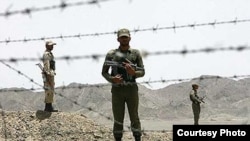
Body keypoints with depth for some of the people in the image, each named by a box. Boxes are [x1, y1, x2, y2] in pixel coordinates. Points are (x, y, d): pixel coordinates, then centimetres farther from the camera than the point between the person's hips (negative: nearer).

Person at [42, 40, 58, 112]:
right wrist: (49, 77, -25)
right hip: (48, 75, -10)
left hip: (50, 74, 10)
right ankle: (48, 107, -8)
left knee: (50, 91, 10)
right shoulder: (47, 54, -13)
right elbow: (46, 66, -20)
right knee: (49, 91, -9)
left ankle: (48, 107, 12)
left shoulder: (49, 54, 20)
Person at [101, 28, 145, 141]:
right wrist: (112, 79, -15)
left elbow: (142, 72, 3)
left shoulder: (136, 53, 5)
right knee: (118, 119, 3)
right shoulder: (111, 54, 4)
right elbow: (104, 72, 6)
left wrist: (133, 72, -19)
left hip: (132, 90, 0)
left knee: (134, 118, 3)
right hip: (117, 90, 0)